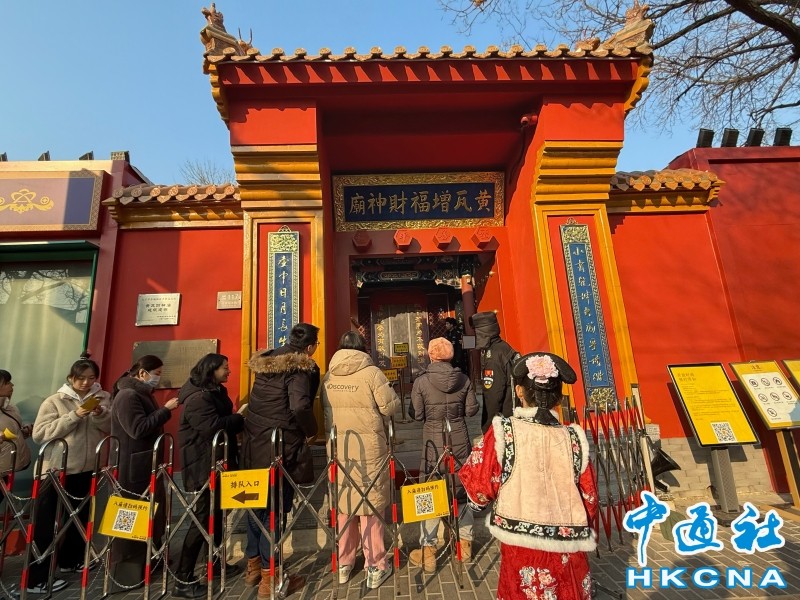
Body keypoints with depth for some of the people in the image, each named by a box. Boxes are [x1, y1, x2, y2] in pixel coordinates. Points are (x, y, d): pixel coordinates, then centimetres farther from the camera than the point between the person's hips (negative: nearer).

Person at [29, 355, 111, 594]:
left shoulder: (101, 399, 1)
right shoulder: (54, 401, -7)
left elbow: (112, 429, -1)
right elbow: (39, 434, -15)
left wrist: (100, 414, -20)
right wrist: (74, 416, -24)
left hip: (86, 469, 4)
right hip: (57, 470, -4)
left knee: (80, 516, 18)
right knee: (46, 524, 3)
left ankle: (71, 559, 37)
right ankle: (37, 579, 16)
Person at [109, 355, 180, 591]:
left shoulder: (143, 394, 15)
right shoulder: (127, 396, -17)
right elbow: (138, 429, -26)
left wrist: (165, 411, 5)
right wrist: (166, 410, -24)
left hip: (148, 465, 10)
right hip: (132, 468, -10)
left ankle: (149, 558, 31)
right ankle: (127, 569, 13)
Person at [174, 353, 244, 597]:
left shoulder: (216, 392, 13)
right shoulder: (197, 398, -20)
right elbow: (213, 426, -29)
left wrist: (237, 420, -4)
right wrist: (240, 418, -18)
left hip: (218, 462, 10)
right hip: (204, 465, -10)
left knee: (216, 513, 19)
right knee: (203, 517, -4)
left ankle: (216, 563, 34)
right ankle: (182, 580, 8)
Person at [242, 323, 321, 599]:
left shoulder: (265, 362, 8)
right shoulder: (300, 368, -17)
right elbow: (300, 407, -29)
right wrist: (311, 431, -11)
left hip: (253, 445, 8)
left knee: (256, 504, 20)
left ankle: (253, 565, 36)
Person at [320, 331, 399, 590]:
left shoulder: (328, 377, 2)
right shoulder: (371, 373, -12)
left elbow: (324, 409, 10)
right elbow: (391, 407, -10)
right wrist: (390, 392, 9)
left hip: (337, 447, 4)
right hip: (367, 446, -4)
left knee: (342, 503, 17)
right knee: (370, 504, 8)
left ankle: (343, 564, 31)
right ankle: (375, 567, 19)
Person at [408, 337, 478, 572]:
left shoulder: (422, 381, -13)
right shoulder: (463, 379, -6)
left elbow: (417, 414, -10)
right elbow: (472, 409, -1)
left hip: (433, 444, -3)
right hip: (460, 442, 3)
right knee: (462, 491, 19)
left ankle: (427, 551, 18)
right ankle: (465, 543, 33)